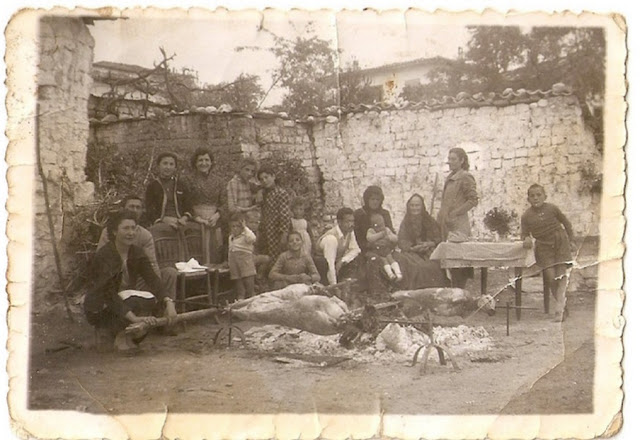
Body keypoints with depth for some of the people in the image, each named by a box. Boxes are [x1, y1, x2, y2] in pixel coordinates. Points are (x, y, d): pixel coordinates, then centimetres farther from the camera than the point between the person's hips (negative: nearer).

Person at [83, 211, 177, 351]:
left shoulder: (137, 254, -1)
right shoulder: (104, 256, -21)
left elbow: (153, 279, -11)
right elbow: (108, 293, -30)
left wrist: (169, 302, -30)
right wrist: (135, 318, -39)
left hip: (123, 302, 8)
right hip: (99, 309, -8)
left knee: (157, 300, -16)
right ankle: (120, 337, -8)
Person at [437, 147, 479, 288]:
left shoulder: (466, 177, -5)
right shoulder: (450, 178, 19)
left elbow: (473, 200, -12)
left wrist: (454, 213, -15)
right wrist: (441, 216, 14)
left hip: (458, 225, -8)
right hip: (447, 225, 8)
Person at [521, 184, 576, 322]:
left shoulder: (552, 209, -4)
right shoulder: (526, 216, -3)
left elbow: (566, 222, 8)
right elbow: (524, 232, 3)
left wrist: (571, 241, 8)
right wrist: (527, 238, -22)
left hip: (560, 243, 0)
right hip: (543, 247, 0)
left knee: (561, 274, -11)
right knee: (550, 277, -11)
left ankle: (559, 307, -15)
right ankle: (563, 305, 3)